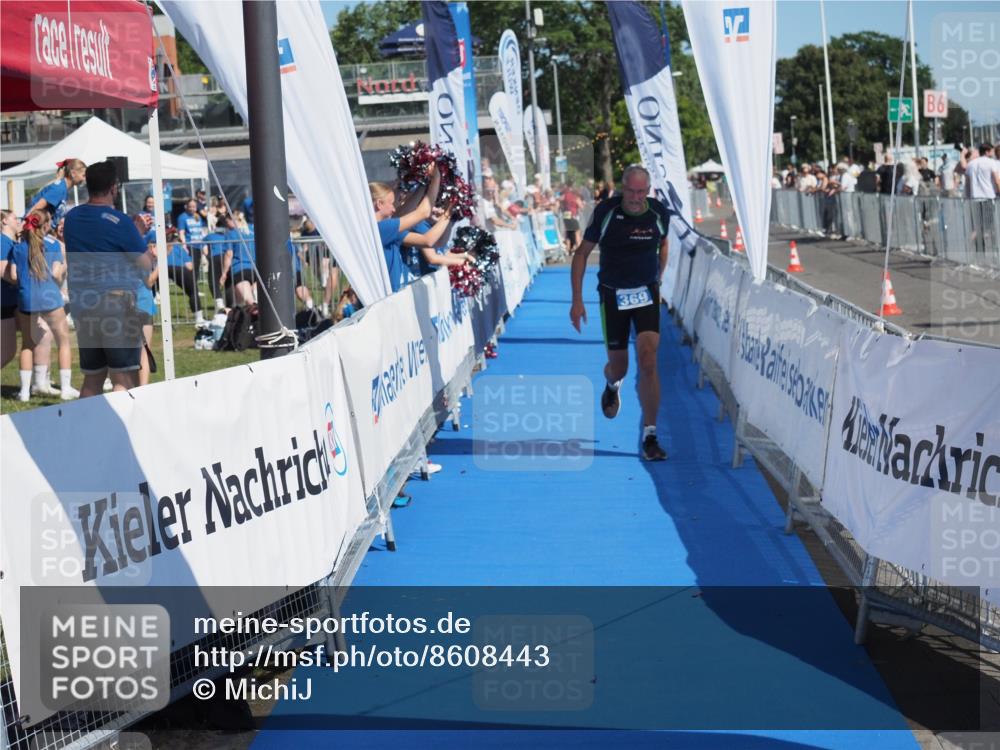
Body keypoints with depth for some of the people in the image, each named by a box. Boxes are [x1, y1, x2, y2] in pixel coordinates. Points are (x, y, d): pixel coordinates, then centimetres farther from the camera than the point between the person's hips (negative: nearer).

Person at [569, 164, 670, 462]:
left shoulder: (659, 213, -8)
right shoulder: (605, 212, -15)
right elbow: (581, 253, -4)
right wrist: (577, 300, -8)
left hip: (646, 293, 1)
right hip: (613, 295, 0)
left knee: (648, 362, -15)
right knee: (618, 367, 9)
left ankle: (650, 437, -9)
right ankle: (612, 386, 50)